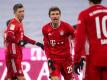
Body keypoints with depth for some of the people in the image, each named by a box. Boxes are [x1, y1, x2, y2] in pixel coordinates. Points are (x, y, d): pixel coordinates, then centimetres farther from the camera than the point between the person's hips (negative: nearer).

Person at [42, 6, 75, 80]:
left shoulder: (66, 26, -11)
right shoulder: (45, 29, -2)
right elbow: (46, 45, 7)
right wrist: (49, 59, -4)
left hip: (66, 58, -1)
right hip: (53, 59, 1)